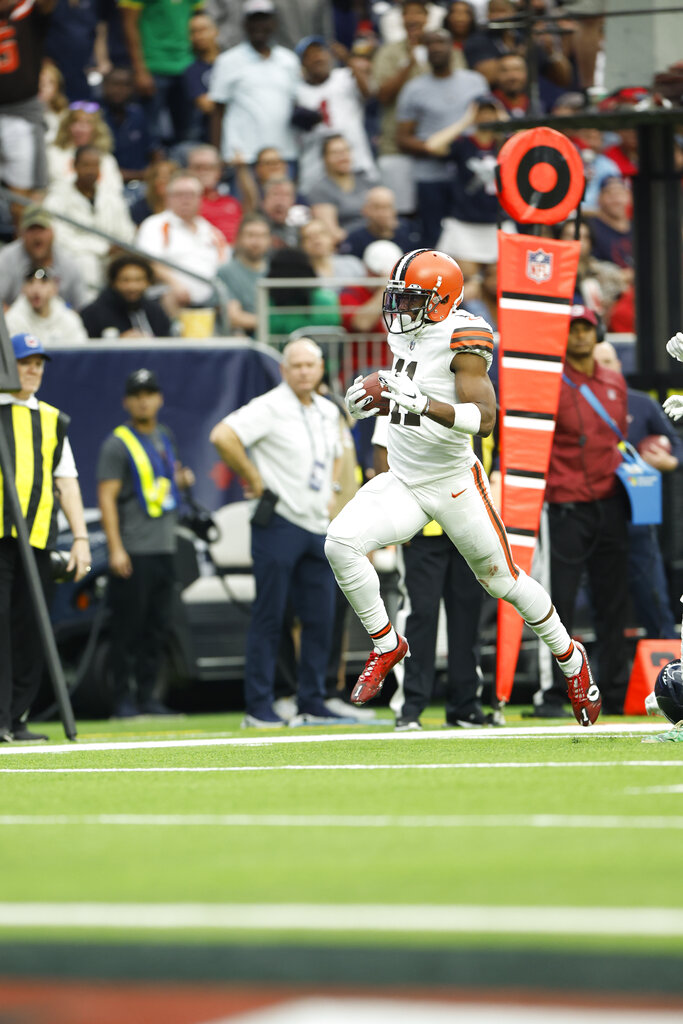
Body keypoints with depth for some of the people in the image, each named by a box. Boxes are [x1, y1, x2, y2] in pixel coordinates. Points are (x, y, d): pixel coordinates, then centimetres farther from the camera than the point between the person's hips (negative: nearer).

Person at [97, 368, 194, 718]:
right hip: (132, 552, -7)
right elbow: (106, 496, -11)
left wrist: (181, 479, 5)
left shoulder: (165, 438, 16)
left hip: (164, 548, 7)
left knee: (158, 626, 8)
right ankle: (123, 698, -2)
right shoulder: (118, 443, -6)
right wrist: (115, 548, -18)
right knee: (128, 626, -5)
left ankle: (147, 695, 14)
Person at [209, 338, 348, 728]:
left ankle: (313, 705, 14)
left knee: (321, 618, 6)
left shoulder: (329, 413, 14)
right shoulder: (269, 407, -9)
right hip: (279, 524, -7)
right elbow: (222, 436, -22)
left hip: (319, 528, 7)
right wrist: (254, 479, -15)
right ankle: (259, 708, -2)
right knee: (269, 618, -5)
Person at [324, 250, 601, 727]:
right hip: (402, 482, 6)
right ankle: (386, 645, 2)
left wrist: (424, 405, -41)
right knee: (341, 543, -16)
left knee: (503, 579, 7)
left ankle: (571, 659, 31)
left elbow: (484, 418, -28)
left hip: (454, 484, -6)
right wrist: (369, 401, 5)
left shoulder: (462, 340, -20)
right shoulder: (406, 334, 4)